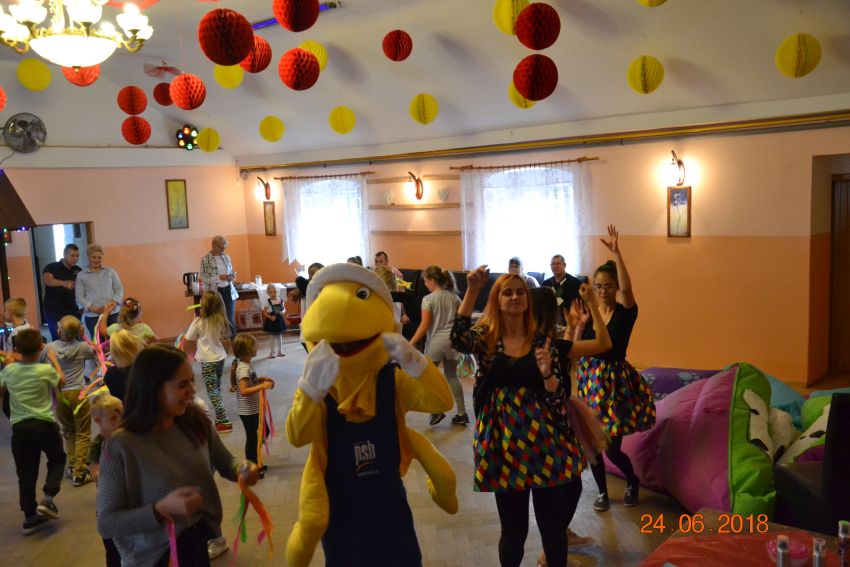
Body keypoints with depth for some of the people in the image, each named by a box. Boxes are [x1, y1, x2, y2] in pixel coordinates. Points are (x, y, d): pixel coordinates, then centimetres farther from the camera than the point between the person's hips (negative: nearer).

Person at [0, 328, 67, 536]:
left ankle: (30, 517, 15)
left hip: (19, 428, 3)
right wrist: (53, 359, 21)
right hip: (44, 425, -3)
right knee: (57, 459, 20)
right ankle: (47, 499, 3)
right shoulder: (45, 370, -10)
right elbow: (62, 380, 11)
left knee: (26, 472, 10)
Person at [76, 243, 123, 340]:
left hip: (113, 313, 1)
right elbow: (80, 297, 4)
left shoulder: (110, 271, 14)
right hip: (92, 316, -1)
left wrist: (113, 303, -9)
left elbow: (119, 289, 9)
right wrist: (94, 309, -11)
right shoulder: (81, 275, 10)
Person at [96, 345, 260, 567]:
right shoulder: (123, 445, -21)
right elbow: (106, 523, -17)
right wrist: (162, 509, -29)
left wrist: (242, 468, -16)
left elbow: (226, 462, 6)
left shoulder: (196, 421, -8)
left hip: (198, 538, 5)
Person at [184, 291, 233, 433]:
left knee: (212, 392, 2)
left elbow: (188, 341, -6)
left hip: (207, 361, -5)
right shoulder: (221, 320, -4)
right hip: (220, 358, 5)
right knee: (217, 389, 18)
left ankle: (224, 422, 0)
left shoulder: (198, 322, -16)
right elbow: (227, 340, 5)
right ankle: (220, 419, 23)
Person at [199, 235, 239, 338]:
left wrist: (232, 276, -6)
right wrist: (219, 277, -20)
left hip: (228, 290, 4)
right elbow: (203, 278, -9)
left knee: (230, 318, 5)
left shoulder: (226, 257, 7)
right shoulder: (205, 260, -7)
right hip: (214, 292, -4)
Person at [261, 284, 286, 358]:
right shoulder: (268, 301, -11)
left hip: (279, 320, 4)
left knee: (279, 336, 12)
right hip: (271, 321, -4)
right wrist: (270, 317, -21)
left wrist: (283, 312, -14)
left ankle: (280, 351, 24)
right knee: (272, 337, 3)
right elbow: (264, 311, -10)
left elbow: (284, 309, 8)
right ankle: (271, 352, 12)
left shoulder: (280, 300, -1)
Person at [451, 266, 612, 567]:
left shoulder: (544, 344, 4)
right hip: (505, 443, -1)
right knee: (513, 529, 9)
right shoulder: (484, 340, 1)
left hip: (545, 442, 1)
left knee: (552, 527, 8)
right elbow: (458, 339, -21)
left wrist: (547, 373, -21)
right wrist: (472, 291, -24)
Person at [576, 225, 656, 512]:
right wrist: (577, 326, -16)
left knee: (613, 448, 0)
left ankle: (633, 481, 33)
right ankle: (602, 492, 29)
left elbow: (626, 288, -31)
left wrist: (616, 252, -35)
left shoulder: (626, 312, -8)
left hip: (615, 380, -3)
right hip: (590, 381, 3)